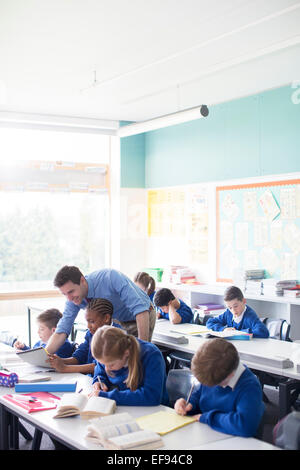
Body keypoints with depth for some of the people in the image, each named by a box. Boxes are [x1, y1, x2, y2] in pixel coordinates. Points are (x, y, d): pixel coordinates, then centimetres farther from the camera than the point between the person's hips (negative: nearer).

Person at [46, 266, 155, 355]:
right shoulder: (73, 299, -18)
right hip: (119, 321, 5)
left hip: (143, 317, -5)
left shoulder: (111, 277, -37)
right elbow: (62, 331, -15)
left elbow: (140, 309, -38)